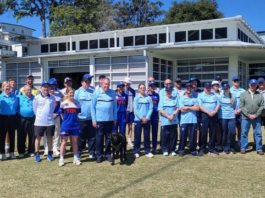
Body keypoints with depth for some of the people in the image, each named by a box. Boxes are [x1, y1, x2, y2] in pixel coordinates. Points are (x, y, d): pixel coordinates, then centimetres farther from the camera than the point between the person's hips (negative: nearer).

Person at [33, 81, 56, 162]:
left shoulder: (52, 98, 1)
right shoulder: (37, 98, -4)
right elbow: (35, 109, 5)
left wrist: (48, 115, 11)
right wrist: (40, 116, 9)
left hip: (50, 122, 2)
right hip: (39, 122, -1)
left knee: (49, 137, 8)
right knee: (38, 138, 5)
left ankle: (49, 154, 19)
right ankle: (37, 154, 15)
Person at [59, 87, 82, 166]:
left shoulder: (77, 103, 2)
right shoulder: (63, 103, -2)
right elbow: (62, 114, 6)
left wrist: (74, 120, 5)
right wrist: (66, 121, 9)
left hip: (75, 125, 2)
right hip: (66, 126, -2)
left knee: (75, 142, 9)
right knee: (64, 142, 4)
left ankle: (76, 158, 18)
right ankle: (61, 159, 11)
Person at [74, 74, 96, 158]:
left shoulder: (92, 92, 8)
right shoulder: (77, 92, 1)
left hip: (91, 118, 2)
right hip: (81, 119, -2)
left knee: (92, 136, 6)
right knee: (81, 137, 7)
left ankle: (92, 152, 17)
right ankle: (79, 152, 21)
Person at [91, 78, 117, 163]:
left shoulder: (112, 93, 1)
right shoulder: (96, 93, -4)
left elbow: (114, 106, 6)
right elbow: (93, 107, -2)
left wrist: (115, 118, 5)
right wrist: (94, 120, -5)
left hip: (110, 120, 2)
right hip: (99, 120, -2)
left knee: (108, 138, 10)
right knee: (99, 138, 6)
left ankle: (108, 154, 22)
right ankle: (99, 155, 17)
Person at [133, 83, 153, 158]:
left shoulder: (149, 98, 5)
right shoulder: (136, 98, 2)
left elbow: (151, 109, 1)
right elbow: (135, 109, -4)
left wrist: (147, 118, -11)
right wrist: (142, 118, -12)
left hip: (147, 120, 1)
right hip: (138, 120, -1)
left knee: (147, 136, 5)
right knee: (137, 136, 2)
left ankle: (147, 151, 15)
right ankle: (136, 151, 11)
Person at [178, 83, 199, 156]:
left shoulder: (194, 99, 12)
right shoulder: (181, 99, 4)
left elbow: (197, 108, -2)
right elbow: (182, 109, -9)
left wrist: (187, 107, -6)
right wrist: (192, 107, -4)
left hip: (193, 120, 2)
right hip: (184, 121, -2)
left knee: (193, 136, 3)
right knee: (183, 136, 1)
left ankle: (193, 150, 14)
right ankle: (181, 150, 10)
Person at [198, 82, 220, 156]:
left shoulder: (214, 95, 16)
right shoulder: (200, 95, 3)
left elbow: (218, 104, 10)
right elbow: (200, 106, -7)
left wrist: (215, 111, -9)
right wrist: (208, 112, -16)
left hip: (213, 116, 4)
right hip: (204, 115, -4)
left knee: (212, 132, 7)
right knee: (203, 132, -4)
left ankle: (211, 148, 16)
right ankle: (202, 148, 3)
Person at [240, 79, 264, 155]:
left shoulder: (260, 95, 6)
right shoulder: (244, 94, 4)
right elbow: (242, 106, -1)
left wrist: (255, 115, -8)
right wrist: (248, 115, -9)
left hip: (256, 118, 1)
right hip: (246, 117, 0)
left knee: (258, 133, 3)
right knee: (244, 133, 3)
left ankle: (259, 149, 12)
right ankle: (243, 148, 13)